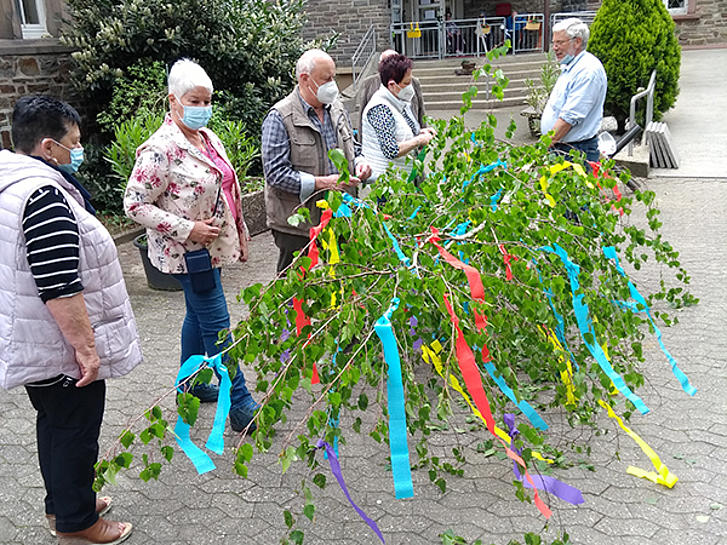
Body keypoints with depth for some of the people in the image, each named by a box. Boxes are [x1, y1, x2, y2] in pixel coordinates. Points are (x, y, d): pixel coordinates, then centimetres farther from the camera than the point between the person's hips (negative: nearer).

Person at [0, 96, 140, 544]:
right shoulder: (44, 196, -26)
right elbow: (60, 289, -29)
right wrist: (86, 347, -24)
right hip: (61, 349, -10)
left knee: (55, 423, 23)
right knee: (75, 431, 6)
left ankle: (62, 503, 40)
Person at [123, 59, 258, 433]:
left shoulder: (207, 137, 7)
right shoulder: (160, 149, -19)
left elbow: (227, 189, 18)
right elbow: (135, 205, -18)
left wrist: (240, 233, 18)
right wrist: (187, 230, -23)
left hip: (210, 247, 9)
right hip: (188, 252, -9)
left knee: (198, 314, 20)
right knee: (217, 325, -4)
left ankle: (190, 386, 38)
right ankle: (241, 407, 4)